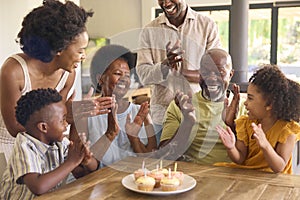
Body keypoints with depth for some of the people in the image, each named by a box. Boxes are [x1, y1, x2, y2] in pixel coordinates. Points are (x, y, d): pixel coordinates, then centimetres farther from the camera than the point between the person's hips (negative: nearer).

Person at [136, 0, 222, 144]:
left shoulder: (208, 26, 2)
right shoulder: (150, 31, 5)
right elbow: (143, 75, -3)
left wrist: (181, 72, -18)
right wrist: (166, 65, -23)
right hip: (162, 115, 1)